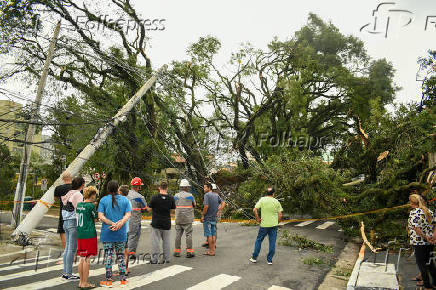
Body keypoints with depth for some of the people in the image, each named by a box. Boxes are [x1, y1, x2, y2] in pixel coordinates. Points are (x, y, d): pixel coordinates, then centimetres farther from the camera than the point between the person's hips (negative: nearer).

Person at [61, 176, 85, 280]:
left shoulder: (69, 193, 13)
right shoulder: (78, 194, -13)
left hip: (66, 222, 9)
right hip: (74, 222, -9)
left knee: (67, 248, 13)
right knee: (72, 249, -3)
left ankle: (65, 272, 19)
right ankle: (69, 273, 2)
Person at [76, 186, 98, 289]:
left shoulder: (79, 205, 8)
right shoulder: (91, 206, -12)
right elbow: (95, 219, -5)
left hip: (80, 234, 7)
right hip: (89, 234, -7)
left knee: (82, 258, 13)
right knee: (87, 259, -1)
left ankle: (81, 281, 20)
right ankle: (85, 283, 5)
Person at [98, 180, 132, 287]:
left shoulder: (103, 200, -2)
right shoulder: (125, 200, 2)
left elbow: (100, 216, -10)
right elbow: (128, 215, -6)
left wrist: (112, 223, -14)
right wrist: (119, 224, -15)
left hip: (107, 232, -2)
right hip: (121, 233, 2)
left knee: (108, 256, 5)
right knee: (120, 256, 11)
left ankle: (108, 280, 11)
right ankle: (123, 280, 15)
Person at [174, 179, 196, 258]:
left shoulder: (176, 196, 3)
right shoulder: (190, 196, -6)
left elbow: (174, 206, 12)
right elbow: (194, 205, 7)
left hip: (178, 218, 3)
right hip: (187, 219, -3)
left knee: (178, 234, 8)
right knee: (188, 235, 0)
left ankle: (177, 251, 12)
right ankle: (189, 251, -1)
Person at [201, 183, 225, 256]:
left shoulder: (207, 195, -13)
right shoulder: (216, 195, 10)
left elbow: (206, 206, -21)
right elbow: (223, 203, 12)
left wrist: (202, 215, -12)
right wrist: (218, 210, 9)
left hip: (207, 218, -7)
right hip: (214, 217, 7)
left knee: (209, 235, -1)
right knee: (213, 234, 11)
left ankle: (211, 251, 3)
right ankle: (213, 250, 16)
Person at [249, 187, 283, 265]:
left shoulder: (262, 200, -4)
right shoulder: (277, 202, 1)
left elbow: (255, 209, -12)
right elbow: (280, 215, -1)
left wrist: (257, 218, -1)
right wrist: (277, 222, 13)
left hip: (264, 224, -1)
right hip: (274, 225, 1)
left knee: (259, 240, 13)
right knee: (272, 243, 8)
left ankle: (254, 258, 19)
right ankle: (270, 260, 12)